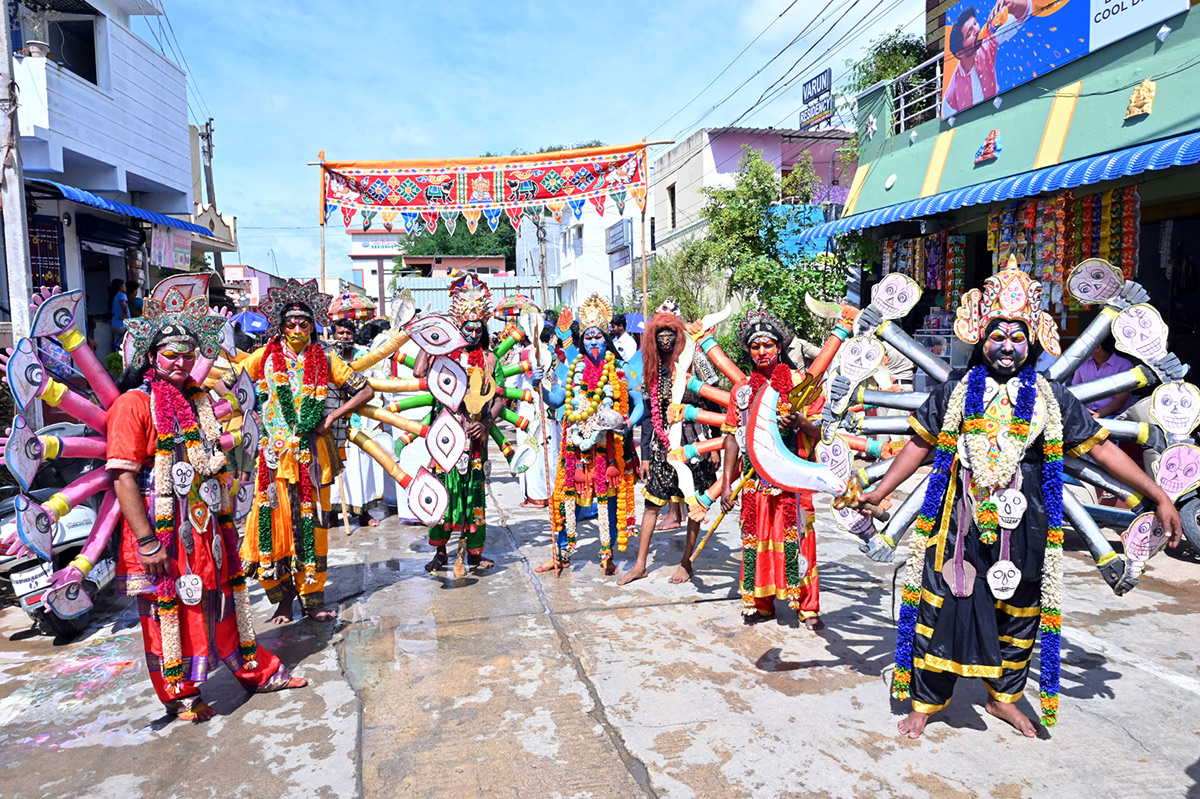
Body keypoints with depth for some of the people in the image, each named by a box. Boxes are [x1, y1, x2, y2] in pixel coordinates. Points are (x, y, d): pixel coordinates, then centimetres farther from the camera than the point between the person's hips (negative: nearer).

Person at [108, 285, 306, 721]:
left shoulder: (199, 398, 12)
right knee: (168, 608, 6)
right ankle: (180, 695, 23)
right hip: (164, 530, -7)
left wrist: (226, 518, 18)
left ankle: (256, 670, 32)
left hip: (208, 525, 7)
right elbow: (123, 477, -16)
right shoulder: (134, 404, -11)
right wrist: (147, 542, -20)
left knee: (224, 597, 18)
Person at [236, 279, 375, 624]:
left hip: (312, 454, 0)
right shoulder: (266, 356, 5)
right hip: (275, 453, 0)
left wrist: (333, 417, -4)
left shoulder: (324, 359, 4)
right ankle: (284, 597, 16)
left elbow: (366, 391, 5)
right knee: (276, 521, 0)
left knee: (311, 523, 4)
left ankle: (313, 597, 16)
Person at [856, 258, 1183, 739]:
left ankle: (1003, 697, 34)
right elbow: (920, 445, 9)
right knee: (942, 607, -1)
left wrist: (1158, 497, 5)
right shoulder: (954, 393, 3)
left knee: (1018, 613, 13)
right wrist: (880, 491, 5)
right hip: (961, 521, -1)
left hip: (1023, 527, 2)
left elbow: (1101, 449, 7)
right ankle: (925, 702, 13)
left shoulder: (1052, 399, 4)